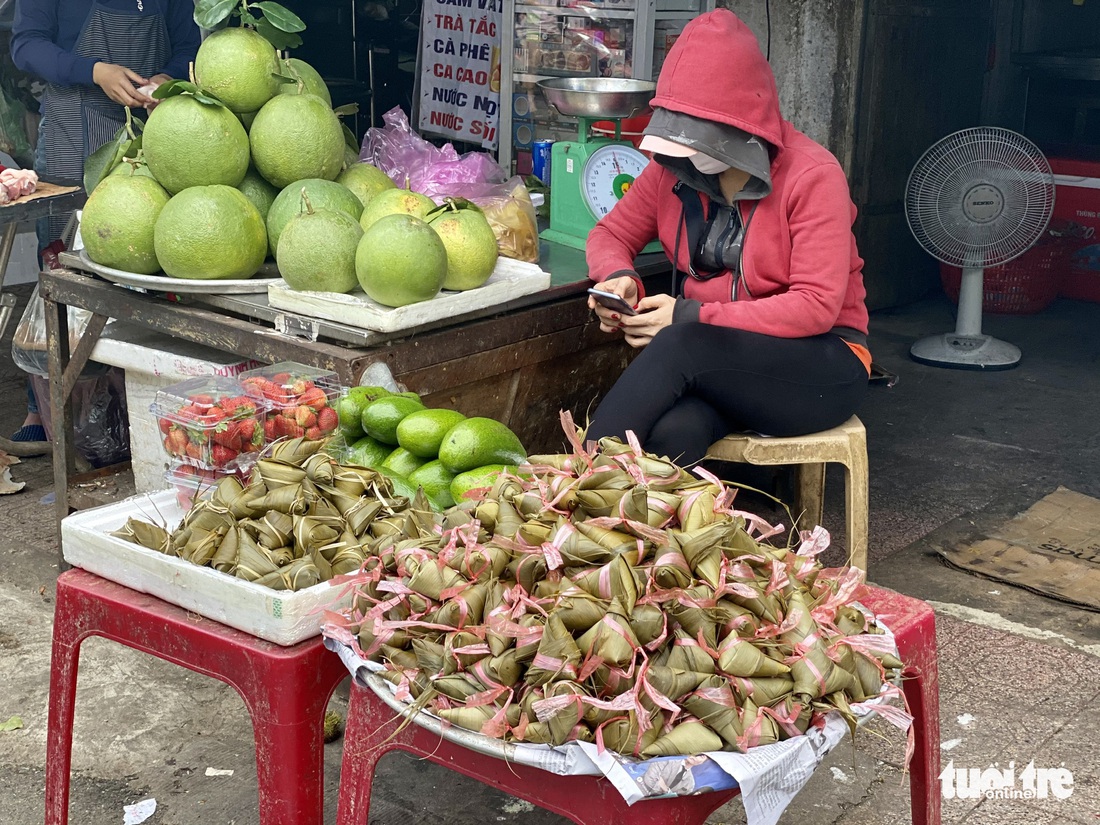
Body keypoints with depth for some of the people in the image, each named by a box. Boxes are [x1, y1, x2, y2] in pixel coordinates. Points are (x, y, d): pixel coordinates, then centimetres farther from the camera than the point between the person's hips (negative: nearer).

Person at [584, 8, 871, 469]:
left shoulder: (812, 177, -13)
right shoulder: (674, 168, 2)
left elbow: (817, 307, -19)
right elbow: (610, 235, 14)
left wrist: (690, 318, -23)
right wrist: (619, 279, -11)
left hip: (818, 365, -3)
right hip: (712, 361, 4)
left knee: (682, 345, -34)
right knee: (671, 436, -34)